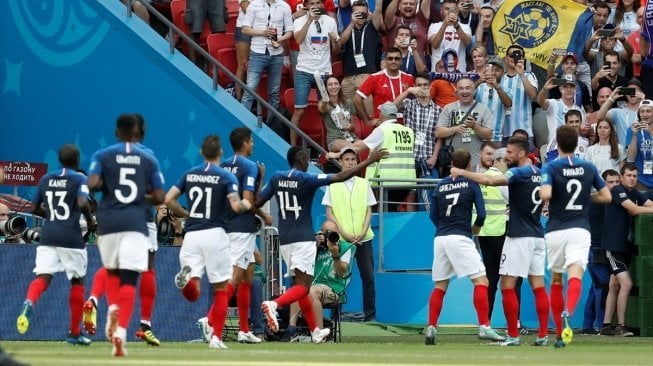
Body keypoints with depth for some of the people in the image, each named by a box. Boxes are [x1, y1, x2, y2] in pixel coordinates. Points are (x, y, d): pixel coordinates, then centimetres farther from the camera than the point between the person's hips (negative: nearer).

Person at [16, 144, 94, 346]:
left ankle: (29, 302, -44)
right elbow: (82, 203, -17)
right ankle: (74, 333, 15)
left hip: (47, 236, 3)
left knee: (43, 276, -8)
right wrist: (90, 220, 1)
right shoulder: (79, 179, 0)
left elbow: (35, 208, 19)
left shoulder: (46, 179, 14)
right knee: (77, 280, 13)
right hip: (71, 237, -3)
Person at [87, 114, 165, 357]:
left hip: (109, 221, 0)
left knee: (112, 271, 21)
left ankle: (112, 307, -7)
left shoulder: (103, 156, 5)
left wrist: (106, 184, 10)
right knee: (129, 279, -3)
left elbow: (92, 184, -11)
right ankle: (121, 330, -19)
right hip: (136, 222, 0)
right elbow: (159, 198, 6)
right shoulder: (148, 159, 9)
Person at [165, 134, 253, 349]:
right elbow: (236, 206, -13)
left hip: (191, 234, 3)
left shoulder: (189, 175, 11)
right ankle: (216, 338, 3)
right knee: (221, 289, 10)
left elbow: (168, 199, 6)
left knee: (193, 293, 0)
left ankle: (186, 277, -35)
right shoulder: (226, 177, -1)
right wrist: (246, 205, 10)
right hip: (214, 234, -3)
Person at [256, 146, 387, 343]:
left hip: (284, 240, 7)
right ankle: (274, 304, -36)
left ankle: (315, 331, 20)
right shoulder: (306, 179, -11)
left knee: (300, 284, 15)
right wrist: (368, 161, -14)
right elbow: (339, 177, -18)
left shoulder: (276, 178, 5)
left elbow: (257, 202, 10)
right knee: (303, 287, -8)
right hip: (303, 239, -7)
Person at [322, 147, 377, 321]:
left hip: (363, 238, 2)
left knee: (368, 277, -1)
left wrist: (363, 232, -6)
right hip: (340, 239, -2)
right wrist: (344, 234, -9)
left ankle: (370, 314, 4)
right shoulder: (332, 185, 4)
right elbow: (329, 213, 1)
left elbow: (369, 210, 10)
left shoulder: (364, 184, 10)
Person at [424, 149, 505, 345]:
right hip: (460, 238, -5)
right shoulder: (471, 183, 0)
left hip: (440, 238, 5)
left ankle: (431, 328, 7)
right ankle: (484, 327, -16)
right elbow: (481, 213, -2)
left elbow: (433, 215, 14)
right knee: (481, 281, -5)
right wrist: (476, 227, 17)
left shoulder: (441, 185, 11)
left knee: (440, 286, 13)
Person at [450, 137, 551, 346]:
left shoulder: (519, 173, -13)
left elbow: (490, 180, -27)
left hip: (519, 236, -8)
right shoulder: (539, 173, 11)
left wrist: (461, 172, -21)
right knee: (538, 286, 6)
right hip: (537, 236, 8)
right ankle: (543, 335, 2)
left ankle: (513, 336, -5)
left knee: (507, 285, -3)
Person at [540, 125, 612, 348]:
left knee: (556, 281, 16)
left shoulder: (551, 167, -4)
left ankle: (560, 334, 19)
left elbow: (545, 195, -20)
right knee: (575, 276, -15)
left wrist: (543, 199, 2)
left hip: (555, 231, 0)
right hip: (579, 229, 0)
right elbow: (606, 196, 13)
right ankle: (568, 312, -46)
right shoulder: (589, 168, 7)